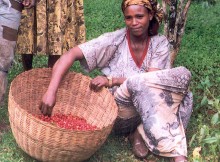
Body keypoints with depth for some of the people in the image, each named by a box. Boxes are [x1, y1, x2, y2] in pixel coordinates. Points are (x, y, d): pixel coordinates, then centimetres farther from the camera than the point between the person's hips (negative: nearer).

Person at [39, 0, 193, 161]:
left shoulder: (160, 43, -2)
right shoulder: (115, 40, -10)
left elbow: (152, 80, -15)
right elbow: (71, 54, -20)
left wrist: (112, 80, -25)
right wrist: (51, 90, -34)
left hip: (147, 110, 3)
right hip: (118, 111, -3)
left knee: (182, 75, -18)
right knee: (141, 85, -33)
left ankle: (142, 132, -20)